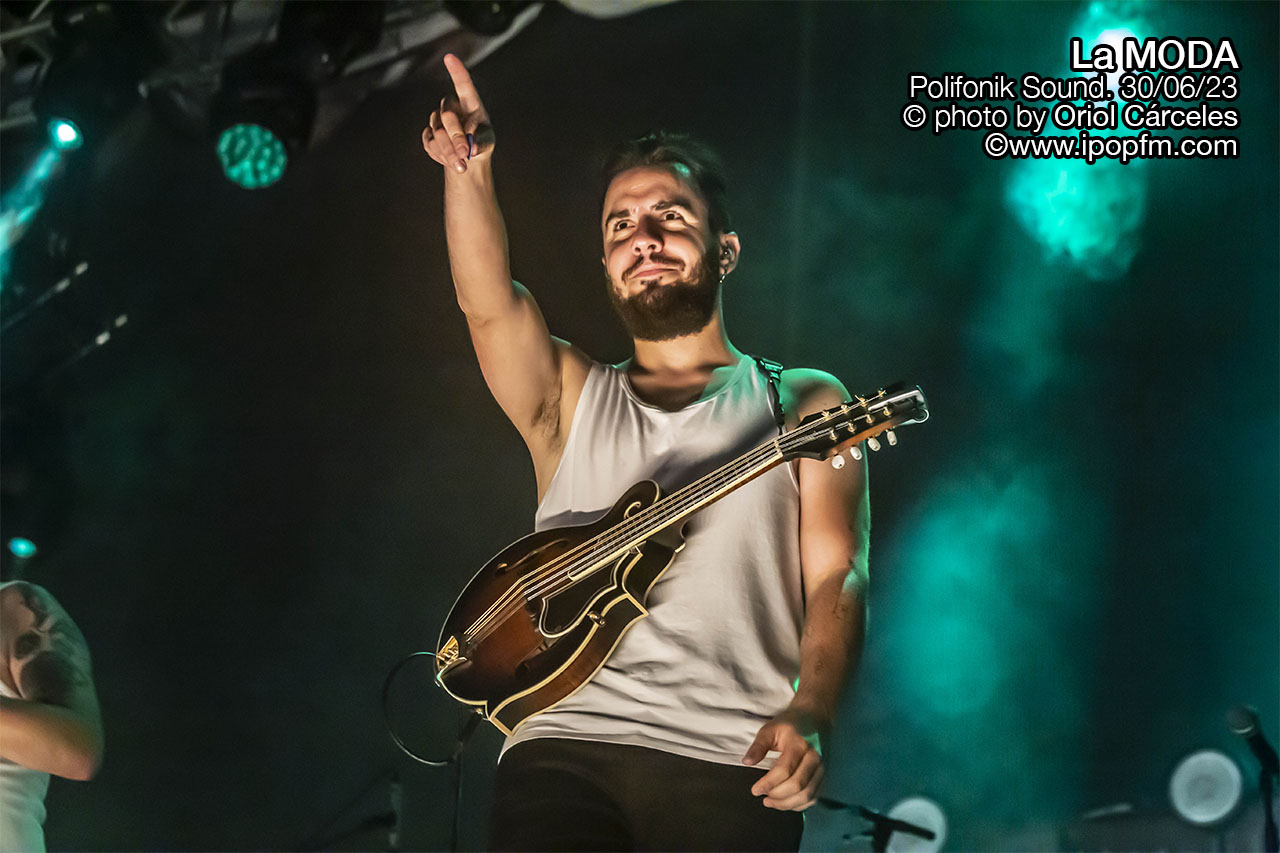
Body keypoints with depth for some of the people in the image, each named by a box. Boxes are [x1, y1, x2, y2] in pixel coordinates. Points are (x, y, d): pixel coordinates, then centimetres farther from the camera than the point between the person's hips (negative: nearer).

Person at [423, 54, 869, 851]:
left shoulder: (802, 404, 15)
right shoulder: (572, 402, 22)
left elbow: (836, 577, 3)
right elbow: (490, 305, 3)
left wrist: (807, 717, -15)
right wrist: (470, 170, -14)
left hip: (728, 764, -1)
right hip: (564, 750, 2)